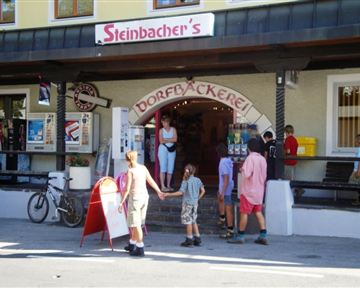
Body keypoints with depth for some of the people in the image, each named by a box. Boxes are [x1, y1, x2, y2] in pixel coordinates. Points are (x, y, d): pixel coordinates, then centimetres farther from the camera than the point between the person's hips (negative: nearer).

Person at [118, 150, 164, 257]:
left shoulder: (130, 171, -15)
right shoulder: (143, 168, 3)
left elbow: (127, 189, -17)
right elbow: (151, 181, 12)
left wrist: (121, 202, -13)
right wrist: (159, 191, 25)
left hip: (135, 198, -7)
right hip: (144, 196, 7)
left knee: (136, 224, -1)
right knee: (137, 223, 18)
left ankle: (140, 249, -1)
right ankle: (132, 245, 32)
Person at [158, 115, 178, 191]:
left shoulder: (173, 129, 7)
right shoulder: (161, 130, 3)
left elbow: (175, 139, -7)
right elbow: (161, 141, -9)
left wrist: (165, 139, -8)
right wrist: (170, 140, -5)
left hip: (172, 150, 2)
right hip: (163, 149, -2)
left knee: (170, 169, 3)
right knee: (163, 168, -9)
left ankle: (168, 186, 12)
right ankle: (163, 186, -11)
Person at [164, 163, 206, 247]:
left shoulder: (186, 181, -12)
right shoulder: (197, 180, 5)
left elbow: (181, 192, -19)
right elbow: (203, 191, 4)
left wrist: (169, 194, -15)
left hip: (187, 203, -6)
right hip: (195, 203, 6)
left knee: (188, 221, 0)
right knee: (194, 221, 16)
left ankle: (189, 240, 3)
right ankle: (197, 239, 16)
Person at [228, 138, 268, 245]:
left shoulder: (250, 158, -16)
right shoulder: (262, 159, 7)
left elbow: (247, 174, -21)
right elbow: (264, 176, 14)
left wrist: (242, 170, -3)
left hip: (249, 190, -7)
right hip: (259, 190, 7)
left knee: (244, 213, 1)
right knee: (258, 212, 10)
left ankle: (240, 236, 6)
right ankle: (263, 235, 6)